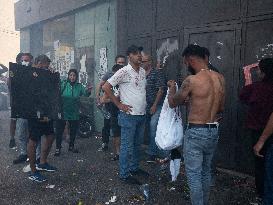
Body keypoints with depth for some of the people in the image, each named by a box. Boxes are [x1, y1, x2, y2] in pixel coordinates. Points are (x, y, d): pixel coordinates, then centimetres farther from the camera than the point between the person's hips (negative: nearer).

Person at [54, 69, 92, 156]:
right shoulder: (63, 84, -6)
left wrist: (88, 91, -36)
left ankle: (71, 146, 32)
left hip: (74, 113, 3)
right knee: (59, 131, 3)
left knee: (73, 131, 14)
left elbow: (85, 93, -14)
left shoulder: (79, 86, 0)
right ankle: (58, 148, 17)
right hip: (63, 112, -3)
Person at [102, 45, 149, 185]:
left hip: (142, 114, 7)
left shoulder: (143, 71, 9)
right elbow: (106, 87, -14)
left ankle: (134, 168, 33)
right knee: (127, 146, 1)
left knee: (137, 144, 18)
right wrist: (119, 104, -13)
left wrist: (144, 104, 11)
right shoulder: (124, 71, -13)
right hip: (129, 115, -7)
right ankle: (124, 174, 12)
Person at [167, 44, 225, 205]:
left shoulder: (192, 80, -18)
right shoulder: (220, 78, 2)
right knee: (206, 171, 23)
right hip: (214, 131, 7)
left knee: (194, 174, 6)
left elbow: (173, 103, -4)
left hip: (196, 132, -7)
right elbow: (221, 108, 12)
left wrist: (172, 87, 15)